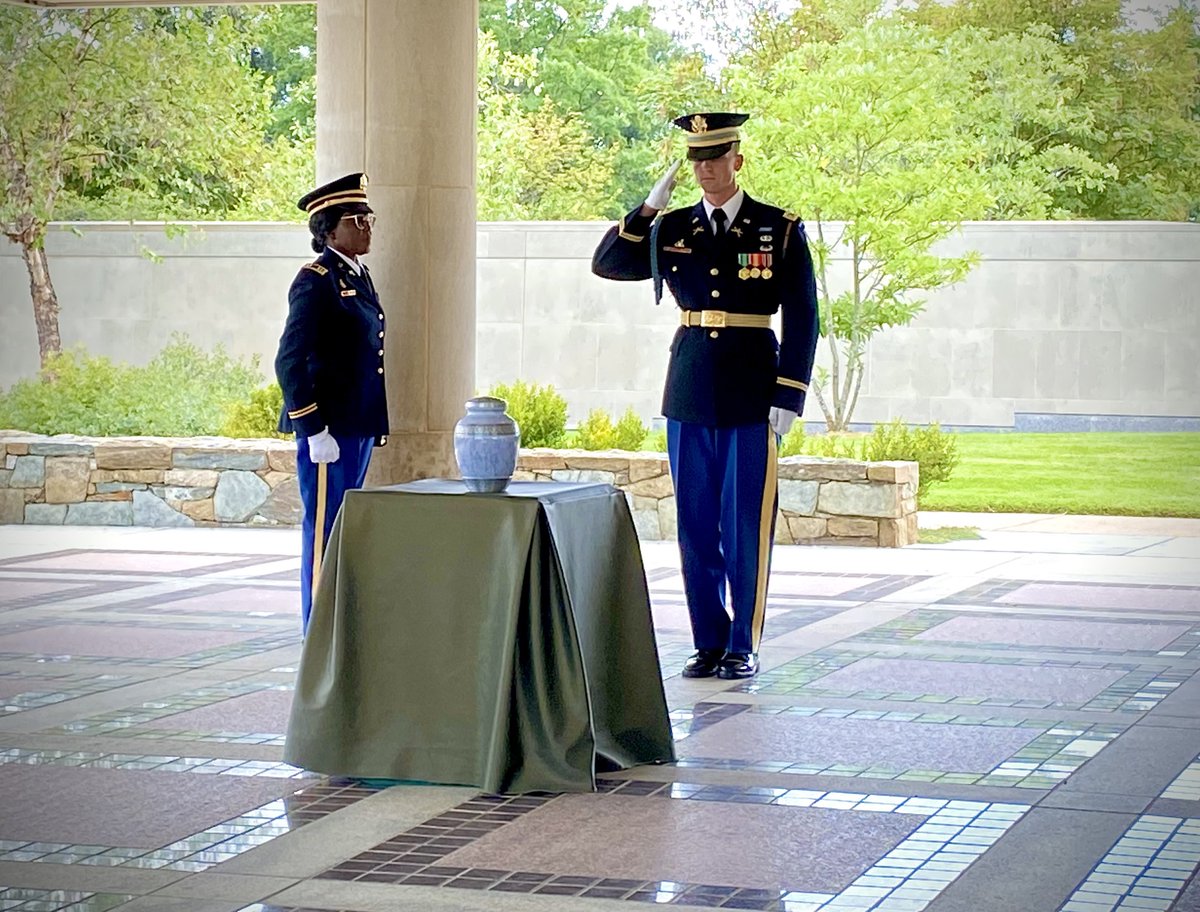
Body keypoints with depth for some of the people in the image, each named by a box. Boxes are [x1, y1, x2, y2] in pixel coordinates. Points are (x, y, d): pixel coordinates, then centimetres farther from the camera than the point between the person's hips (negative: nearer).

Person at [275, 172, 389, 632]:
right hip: (329, 429, -9)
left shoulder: (359, 278, 15)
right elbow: (290, 361, -17)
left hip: (359, 428, 9)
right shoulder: (315, 282, -12)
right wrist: (314, 431, -19)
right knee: (324, 535, -4)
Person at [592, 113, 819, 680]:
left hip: (752, 396, -3)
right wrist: (649, 208, -6)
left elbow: (802, 320, -2)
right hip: (689, 395, 3)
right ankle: (708, 643, 15)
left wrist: (787, 398, -8)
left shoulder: (780, 230, 0)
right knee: (696, 525, 6)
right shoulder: (673, 230, 9)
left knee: (747, 526, 0)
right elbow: (607, 265, 4)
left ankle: (744, 646, 10)